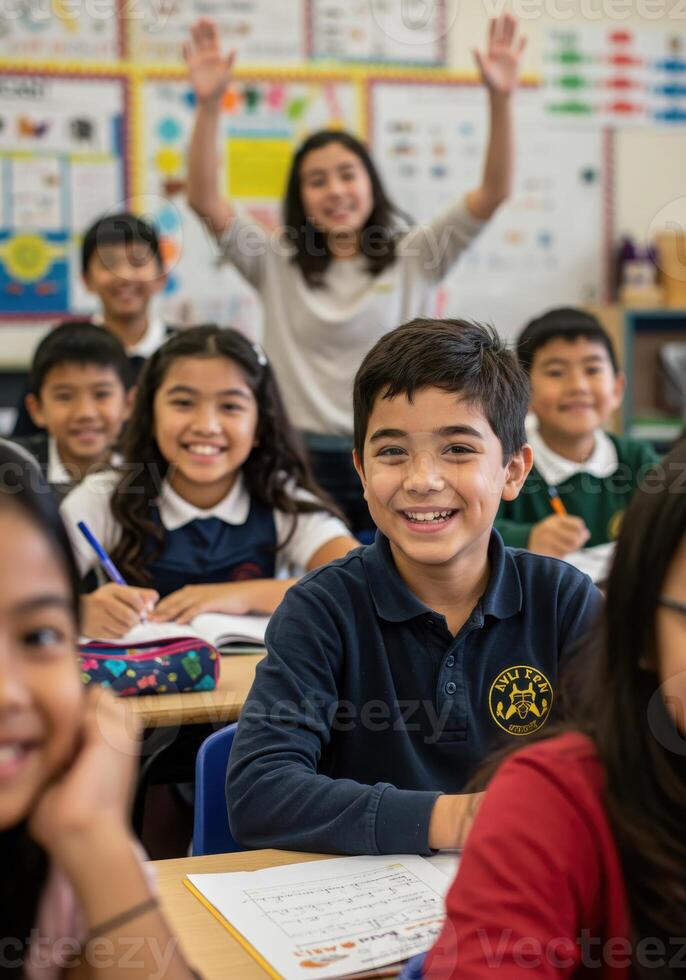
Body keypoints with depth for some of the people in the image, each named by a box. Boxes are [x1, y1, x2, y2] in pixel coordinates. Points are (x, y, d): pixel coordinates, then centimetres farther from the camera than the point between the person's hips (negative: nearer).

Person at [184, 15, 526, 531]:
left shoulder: (413, 258, 5)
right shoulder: (278, 265, 7)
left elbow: (494, 193, -4)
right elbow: (204, 198, -4)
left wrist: (501, 100, -17)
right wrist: (209, 105, -17)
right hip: (304, 463, 0)